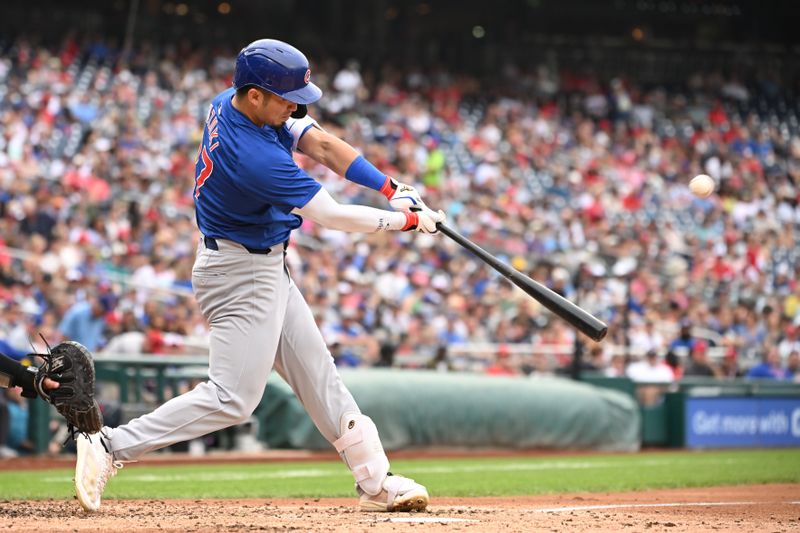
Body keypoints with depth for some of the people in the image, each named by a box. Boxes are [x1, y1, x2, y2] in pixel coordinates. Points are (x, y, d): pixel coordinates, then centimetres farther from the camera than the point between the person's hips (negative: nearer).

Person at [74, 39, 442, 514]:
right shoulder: (254, 156, -30)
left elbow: (321, 144, -1)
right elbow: (329, 215, -23)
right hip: (243, 275, -10)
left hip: (265, 268, 10)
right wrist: (409, 220, -12)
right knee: (233, 398, -9)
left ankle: (375, 481, 20)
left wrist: (391, 187, -10)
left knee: (317, 373, 13)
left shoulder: (229, 104, -3)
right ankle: (111, 447, -7)